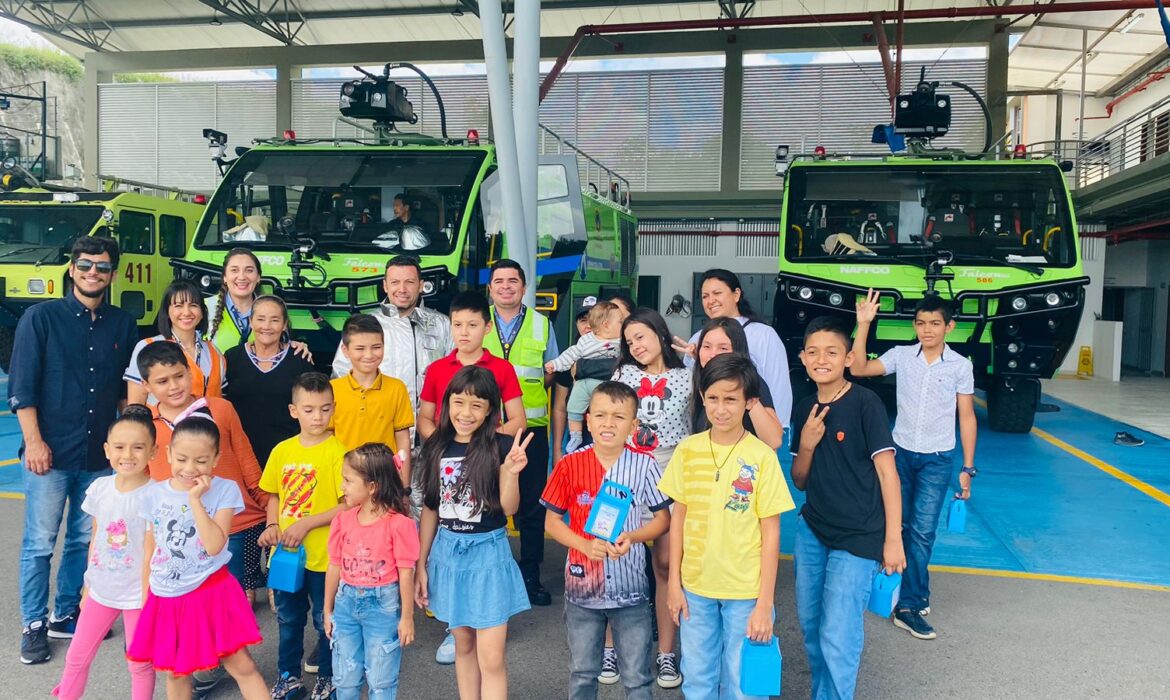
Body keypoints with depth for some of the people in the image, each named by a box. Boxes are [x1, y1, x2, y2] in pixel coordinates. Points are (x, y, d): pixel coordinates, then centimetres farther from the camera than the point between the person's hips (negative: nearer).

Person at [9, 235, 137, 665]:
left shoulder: (122, 326, 7)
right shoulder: (42, 318, -3)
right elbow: (21, 387, -6)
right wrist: (33, 441, -12)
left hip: (100, 455, 4)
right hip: (51, 453, -4)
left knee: (83, 541, 13)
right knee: (40, 544, 3)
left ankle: (65, 615, 28)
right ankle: (34, 626, 17)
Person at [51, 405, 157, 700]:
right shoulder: (99, 488, -2)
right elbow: (95, 540, 9)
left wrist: (148, 597, -12)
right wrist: (88, 585, 13)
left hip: (137, 595, -5)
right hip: (101, 591, 5)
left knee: (139, 663, 7)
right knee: (77, 657, 18)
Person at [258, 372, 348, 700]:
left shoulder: (337, 451, -13)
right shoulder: (282, 451, 2)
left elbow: (348, 504, -16)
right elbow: (275, 495, 13)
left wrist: (307, 524, -20)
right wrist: (272, 525, -3)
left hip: (323, 554, -5)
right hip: (285, 551, 5)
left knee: (325, 620, 11)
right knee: (288, 618, 20)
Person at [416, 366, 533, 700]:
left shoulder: (501, 446, -10)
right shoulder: (436, 448, 0)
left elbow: (509, 508, -13)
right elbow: (430, 510, 6)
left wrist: (511, 472, -31)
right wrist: (420, 564, 8)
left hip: (488, 552, -3)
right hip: (448, 552, 4)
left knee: (491, 658, -2)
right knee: (463, 645, 17)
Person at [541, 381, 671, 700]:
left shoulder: (644, 465, -8)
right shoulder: (570, 465, -7)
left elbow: (663, 518, -1)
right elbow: (552, 521, -2)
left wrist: (632, 537, -19)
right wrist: (584, 544, -19)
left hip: (630, 589, -1)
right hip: (583, 587, 1)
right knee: (582, 674, 17)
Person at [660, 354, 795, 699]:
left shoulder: (762, 456, -11)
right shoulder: (687, 450, -3)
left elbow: (771, 534, -8)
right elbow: (678, 518, 4)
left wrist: (765, 603, -8)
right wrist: (674, 583, 4)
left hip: (746, 592, -2)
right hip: (695, 587, 3)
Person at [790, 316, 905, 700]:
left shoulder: (865, 403, -13)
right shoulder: (804, 409, 3)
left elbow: (887, 471, -12)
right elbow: (800, 482, 8)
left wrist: (893, 539, -14)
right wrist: (806, 445, -12)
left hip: (858, 537, -6)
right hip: (811, 531, 6)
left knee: (837, 639, -6)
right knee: (811, 628, 16)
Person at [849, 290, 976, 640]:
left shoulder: (960, 366, -4)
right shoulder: (901, 355, -2)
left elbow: (966, 418, 1)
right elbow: (859, 369, -15)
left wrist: (967, 468, 0)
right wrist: (863, 325, -22)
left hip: (937, 459, -2)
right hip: (901, 453, 2)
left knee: (922, 531, -5)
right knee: (897, 526, 9)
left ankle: (909, 606, 3)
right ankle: (917, 595, 28)